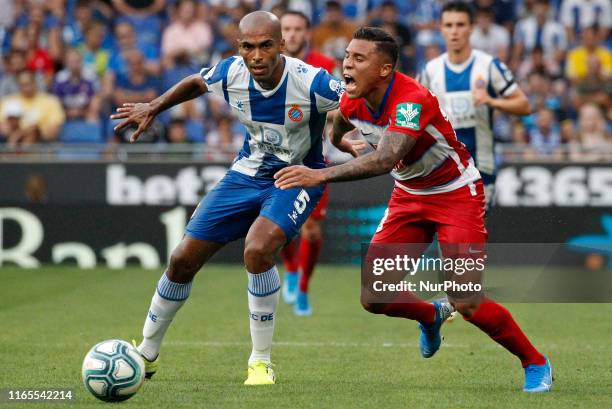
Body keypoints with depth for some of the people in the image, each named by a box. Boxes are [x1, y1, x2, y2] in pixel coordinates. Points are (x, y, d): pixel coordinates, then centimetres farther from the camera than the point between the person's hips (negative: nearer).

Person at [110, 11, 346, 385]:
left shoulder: (311, 82, -29)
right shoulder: (231, 74, -15)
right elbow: (195, 84, 9)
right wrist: (152, 109, 13)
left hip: (298, 179, -5)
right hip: (248, 173, 5)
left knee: (257, 250, -32)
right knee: (184, 259, 3)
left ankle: (261, 363, -14)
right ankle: (146, 355, 26)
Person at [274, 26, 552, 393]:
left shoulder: (412, 100, -32)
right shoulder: (351, 102, -10)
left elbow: (385, 160, -46)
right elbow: (337, 136, 17)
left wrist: (320, 176, -51)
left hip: (457, 194, -7)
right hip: (409, 195, 7)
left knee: (467, 303, -16)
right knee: (374, 297, -2)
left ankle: (535, 363, 7)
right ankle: (431, 315, 31)